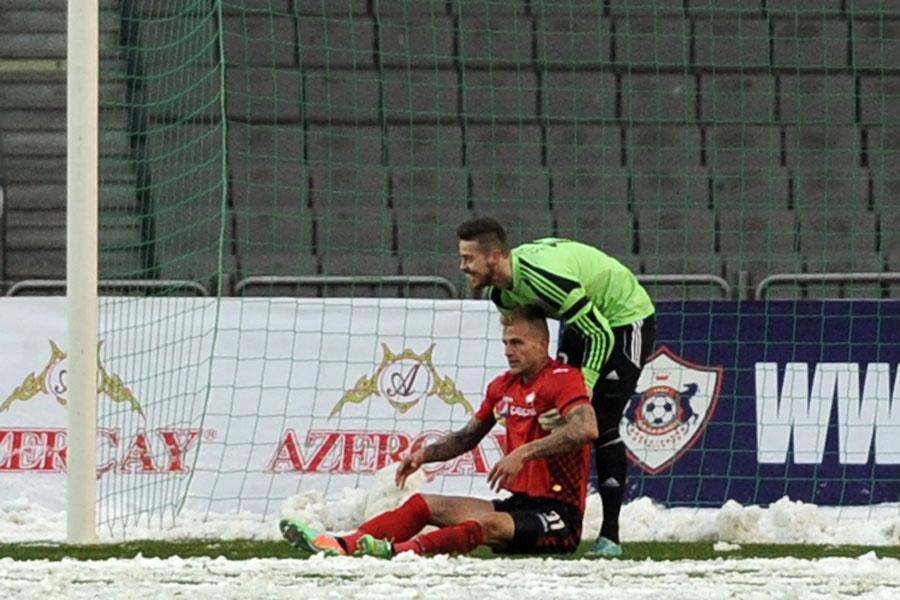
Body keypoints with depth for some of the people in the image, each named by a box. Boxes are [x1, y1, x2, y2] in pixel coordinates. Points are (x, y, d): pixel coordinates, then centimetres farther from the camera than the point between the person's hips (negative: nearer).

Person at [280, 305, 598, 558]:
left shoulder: (563, 379, -11)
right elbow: (468, 436, 29)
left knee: (490, 524, -36)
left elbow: (587, 428, -31)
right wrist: (424, 454, 11)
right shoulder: (503, 386, 15)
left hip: (559, 514, -9)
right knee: (424, 504, 0)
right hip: (520, 503, 9)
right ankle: (345, 544, -20)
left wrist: (523, 453, -35)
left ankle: (398, 551, -59)